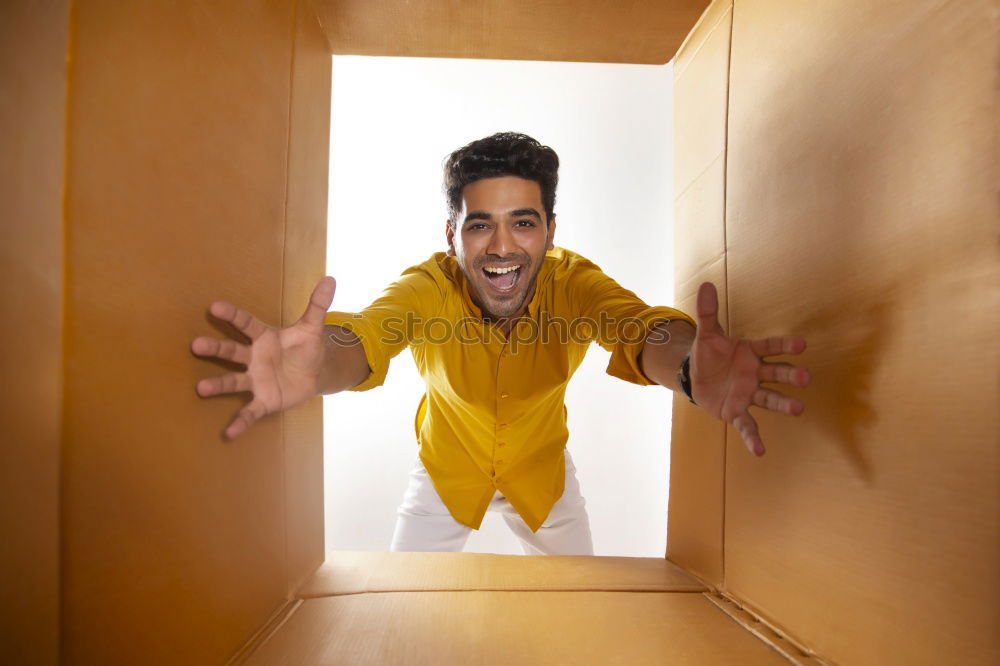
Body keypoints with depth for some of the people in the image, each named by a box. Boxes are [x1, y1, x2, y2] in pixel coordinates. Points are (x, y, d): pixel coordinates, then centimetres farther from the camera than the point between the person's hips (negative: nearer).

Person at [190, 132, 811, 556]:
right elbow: (370, 329, -46)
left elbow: (641, 325, -43)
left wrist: (688, 365, -67)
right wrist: (319, 364, -70)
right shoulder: (428, 286, -28)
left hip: (543, 466, 2)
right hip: (447, 467, -1)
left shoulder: (574, 281, -26)